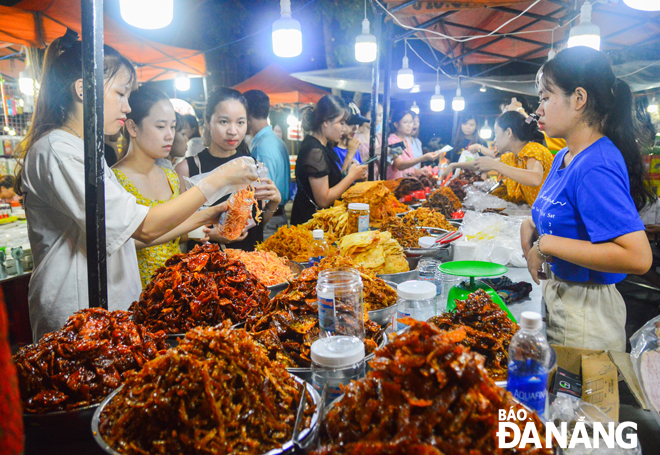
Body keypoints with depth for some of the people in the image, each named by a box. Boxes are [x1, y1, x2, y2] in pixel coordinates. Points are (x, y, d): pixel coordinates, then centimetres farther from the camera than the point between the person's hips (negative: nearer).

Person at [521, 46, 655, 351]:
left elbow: (638, 257, -32)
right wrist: (532, 225, 0)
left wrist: (547, 245, -27)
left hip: (585, 313, -9)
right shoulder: (564, 157, 5)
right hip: (558, 297, 9)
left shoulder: (596, 167, -24)